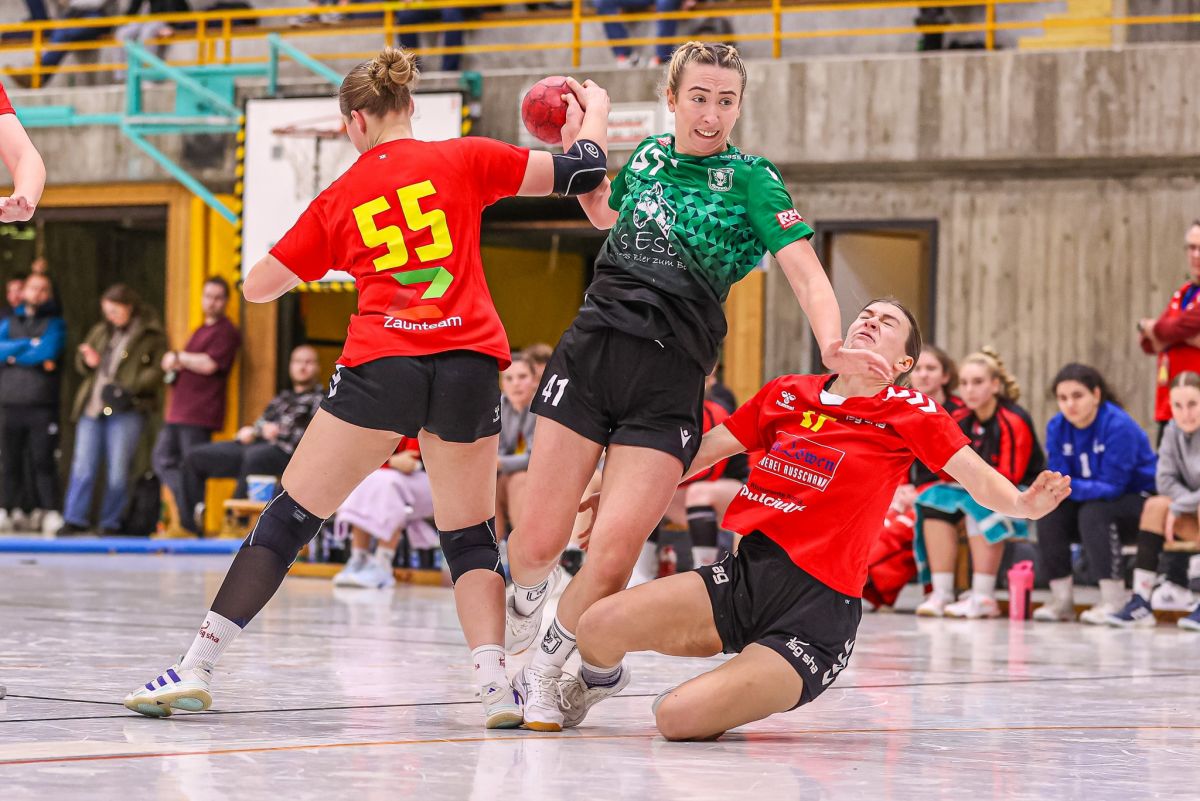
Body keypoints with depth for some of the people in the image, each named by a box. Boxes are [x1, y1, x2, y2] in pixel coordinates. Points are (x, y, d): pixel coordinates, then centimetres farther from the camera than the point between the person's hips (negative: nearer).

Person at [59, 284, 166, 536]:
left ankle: (110, 523, 5)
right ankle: (74, 520, 5)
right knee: (83, 466, 2)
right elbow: (81, 365, 26)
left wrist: (131, 388, -17)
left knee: (117, 470, -4)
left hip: (125, 410, -5)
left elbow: (158, 370, -5)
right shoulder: (101, 331, 19)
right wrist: (88, 362, 2)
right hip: (92, 408, 5)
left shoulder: (151, 335, 2)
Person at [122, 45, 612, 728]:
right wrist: (594, 112, 31)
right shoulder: (462, 160, 9)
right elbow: (583, 170, 10)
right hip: (468, 363, 0)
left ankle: (197, 668, 4)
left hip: (381, 364, 0)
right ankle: (494, 680, -10)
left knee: (289, 519, 7)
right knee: (471, 536, 11)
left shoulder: (338, 200, 12)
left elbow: (257, 287, 18)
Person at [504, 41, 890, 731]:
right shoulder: (650, 155, 12)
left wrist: (831, 344, -31)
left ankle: (547, 672, 12)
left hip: (670, 382, -3)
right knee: (540, 538, -2)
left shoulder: (752, 181, -1)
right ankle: (517, 625, 31)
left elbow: (807, 273, -13)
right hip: (590, 352, 3)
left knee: (613, 554, -12)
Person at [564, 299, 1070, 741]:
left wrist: (1026, 503, -29)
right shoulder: (786, 394, 14)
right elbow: (700, 452, 23)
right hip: (744, 578, 4)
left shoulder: (910, 413, 3)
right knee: (599, 626, -20)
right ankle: (601, 679, 19)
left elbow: (978, 476, -8)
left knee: (679, 717, -27)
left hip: (817, 613, -4)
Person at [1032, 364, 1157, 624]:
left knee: (1093, 512, -33)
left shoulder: (1119, 426, -25)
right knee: (1049, 512, -19)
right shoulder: (1057, 427, -6)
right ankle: (1061, 600, -10)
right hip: (1095, 498, 6)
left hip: (1140, 503, -6)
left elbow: (1112, 486, -28)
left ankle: (1113, 600, -27)